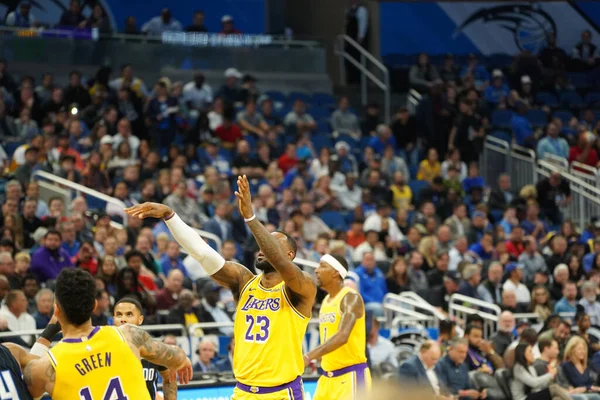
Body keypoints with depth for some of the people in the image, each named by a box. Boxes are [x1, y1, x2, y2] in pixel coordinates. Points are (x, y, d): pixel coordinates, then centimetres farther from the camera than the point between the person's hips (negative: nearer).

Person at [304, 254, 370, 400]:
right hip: (328, 376, 9)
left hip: (351, 375, -9)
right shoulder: (326, 301, 14)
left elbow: (342, 336, -30)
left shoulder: (351, 298, -14)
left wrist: (309, 356, -38)